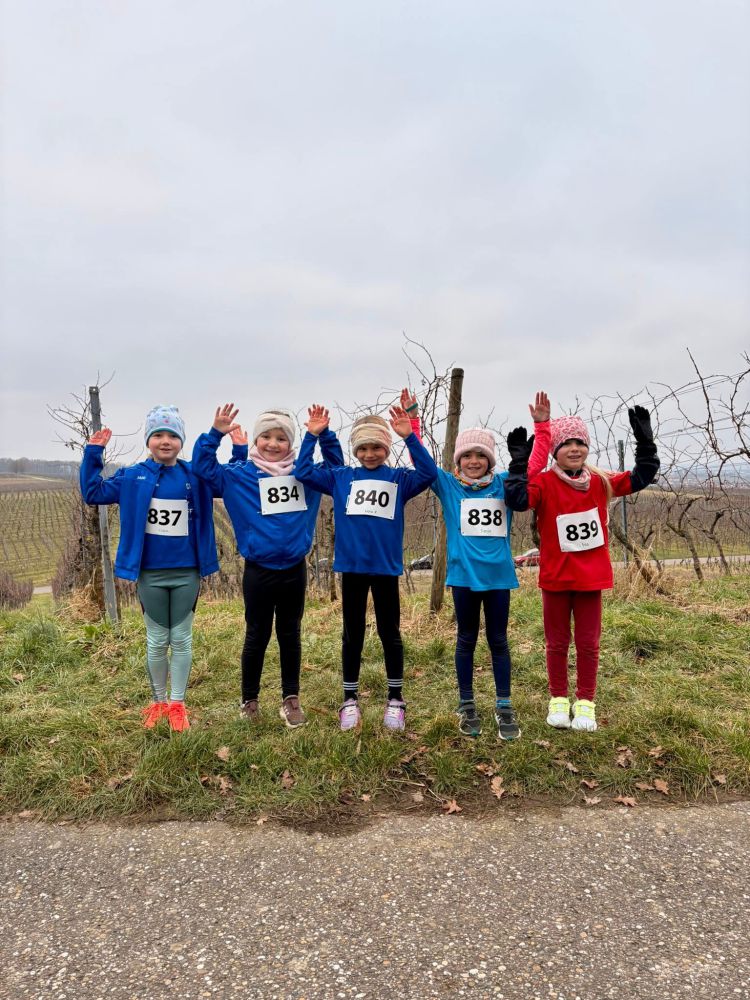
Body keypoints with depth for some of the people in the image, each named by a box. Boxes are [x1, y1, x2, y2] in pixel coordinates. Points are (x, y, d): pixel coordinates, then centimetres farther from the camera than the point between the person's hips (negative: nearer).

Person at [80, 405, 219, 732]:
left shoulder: (195, 476, 1)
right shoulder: (133, 476, 0)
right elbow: (93, 493, 5)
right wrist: (93, 454, -1)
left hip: (187, 573, 0)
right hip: (150, 574, 0)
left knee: (182, 640, 9)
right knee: (157, 641, 11)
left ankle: (177, 704, 21)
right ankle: (158, 702, 28)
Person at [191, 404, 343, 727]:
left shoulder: (303, 472, 4)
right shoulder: (239, 474, -3)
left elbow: (335, 464, 15)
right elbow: (202, 468, -9)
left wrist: (324, 434, 0)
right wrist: (216, 433, -21)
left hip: (294, 570, 2)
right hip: (258, 571, -2)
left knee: (290, 635, 13)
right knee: (257, 636, 10)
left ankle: (291, 699, 25)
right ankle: (249, 700, 26)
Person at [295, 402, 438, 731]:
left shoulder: (399, 479, 1)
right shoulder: (340, 478, 5)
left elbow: (429, 472, -16)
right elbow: (303, 472, 0)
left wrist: (409, 437, -25)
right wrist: (312, 435, -8)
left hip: (386, 567, -1)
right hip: (352, 567, 1)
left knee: (390, 634, 9)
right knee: (352, 635, 10)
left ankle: (395, 700, 23)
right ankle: (350, 700, 22)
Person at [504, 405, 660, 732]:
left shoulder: (600, 482, 2)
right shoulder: (544, 484, -11)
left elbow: (639, 479, 6)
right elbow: (517, 499, -27)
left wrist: (645, 442, -3)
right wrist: (519, 462, -32)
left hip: (591, 577, 3)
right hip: (556, 578, -3)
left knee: (588, 643, 11)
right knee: (557, 642, 12)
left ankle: (585, 702, 25)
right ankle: (558, 699, 27)